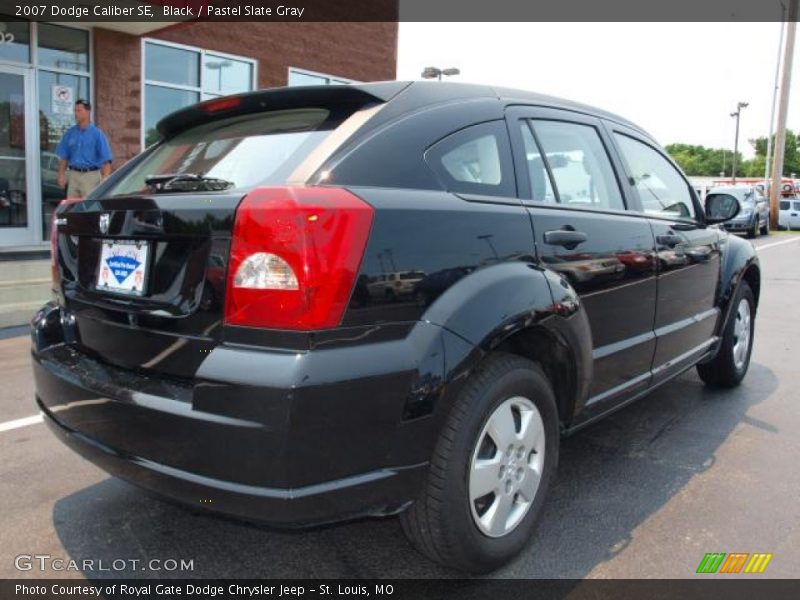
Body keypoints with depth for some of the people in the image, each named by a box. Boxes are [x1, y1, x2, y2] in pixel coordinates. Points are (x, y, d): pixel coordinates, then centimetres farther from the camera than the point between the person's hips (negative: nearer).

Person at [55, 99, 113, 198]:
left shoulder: (97, 134, -4)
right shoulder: (70, 133, 9)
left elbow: (106, 159, -9)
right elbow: (63, 157, 15)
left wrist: (105, 179, -18)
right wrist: (61, 174, 7)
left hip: (91, 175, -4)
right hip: (73, 175, 4)